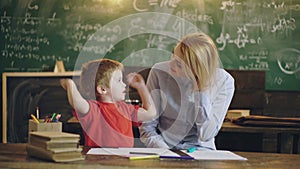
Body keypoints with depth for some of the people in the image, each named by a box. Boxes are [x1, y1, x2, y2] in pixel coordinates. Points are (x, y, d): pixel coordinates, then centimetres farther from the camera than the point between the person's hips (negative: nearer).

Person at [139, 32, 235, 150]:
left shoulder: (224, 81, -10)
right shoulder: (159, 72, -9)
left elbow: (206, 135, -13)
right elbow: (147, 127, -6)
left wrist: (201, 91, -20)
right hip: (163, 148, -1)